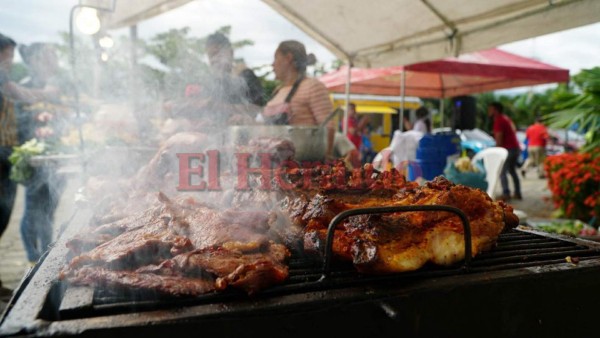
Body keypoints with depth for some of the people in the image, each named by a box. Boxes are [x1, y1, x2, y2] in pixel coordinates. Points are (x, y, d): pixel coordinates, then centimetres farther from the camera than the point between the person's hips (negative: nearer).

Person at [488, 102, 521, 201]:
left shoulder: (498, 120, -13)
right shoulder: (506, 118, 17)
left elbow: (499, 138, -18)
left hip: (508, 149, -10)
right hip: (516, 147, 10)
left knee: (502, 172, -8)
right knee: (512, 170, 18)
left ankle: (506, 193, -15)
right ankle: (517, 193, 22)